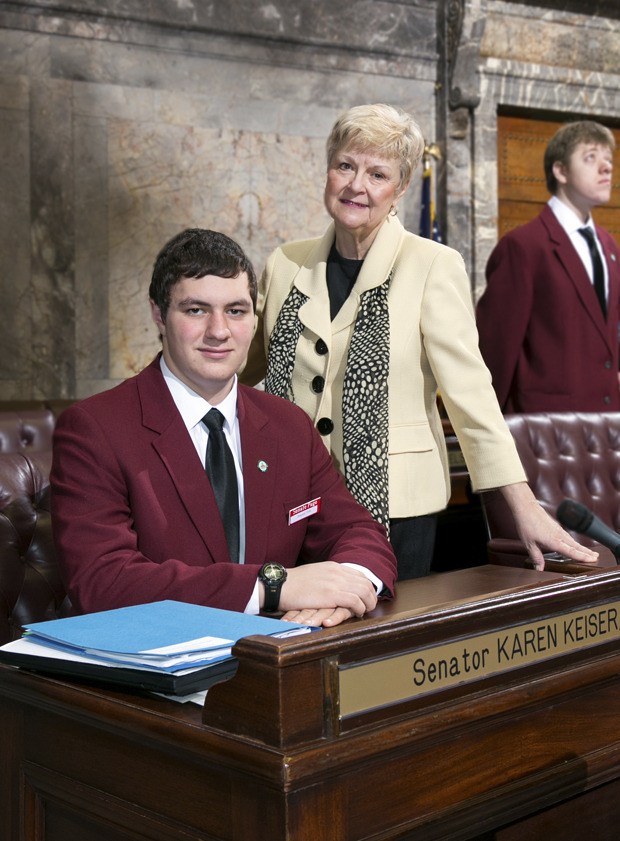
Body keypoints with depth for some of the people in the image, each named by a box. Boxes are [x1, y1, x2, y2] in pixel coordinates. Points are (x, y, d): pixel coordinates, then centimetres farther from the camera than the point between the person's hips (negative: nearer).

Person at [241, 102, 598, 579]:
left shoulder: (433, 266, -5)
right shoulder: (285, 266, 6)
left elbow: (469, 391, -9)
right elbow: (249, 368, 18)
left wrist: (524, 507, -14)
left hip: (393, 510, -3)